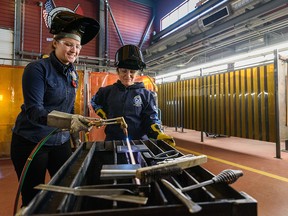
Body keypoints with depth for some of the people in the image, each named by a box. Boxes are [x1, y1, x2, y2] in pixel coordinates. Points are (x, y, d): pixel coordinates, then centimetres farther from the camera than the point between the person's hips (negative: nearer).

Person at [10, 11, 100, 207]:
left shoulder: (73, 74, 5)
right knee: (33, 199, 10)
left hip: (61, 141, 5)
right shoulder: (37, 68, -14)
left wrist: (75, 132, 12)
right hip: (31, 142, -5)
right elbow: (33, 109, -23)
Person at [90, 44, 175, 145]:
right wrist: (104, 114, 9)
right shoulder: (108, 91, 7)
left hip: (139, 141, -1)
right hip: (113, 140, 1)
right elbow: (94, 102, 26)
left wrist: (159, 134, -21)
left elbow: (151, 120, -2)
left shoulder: (146, 95, 1)